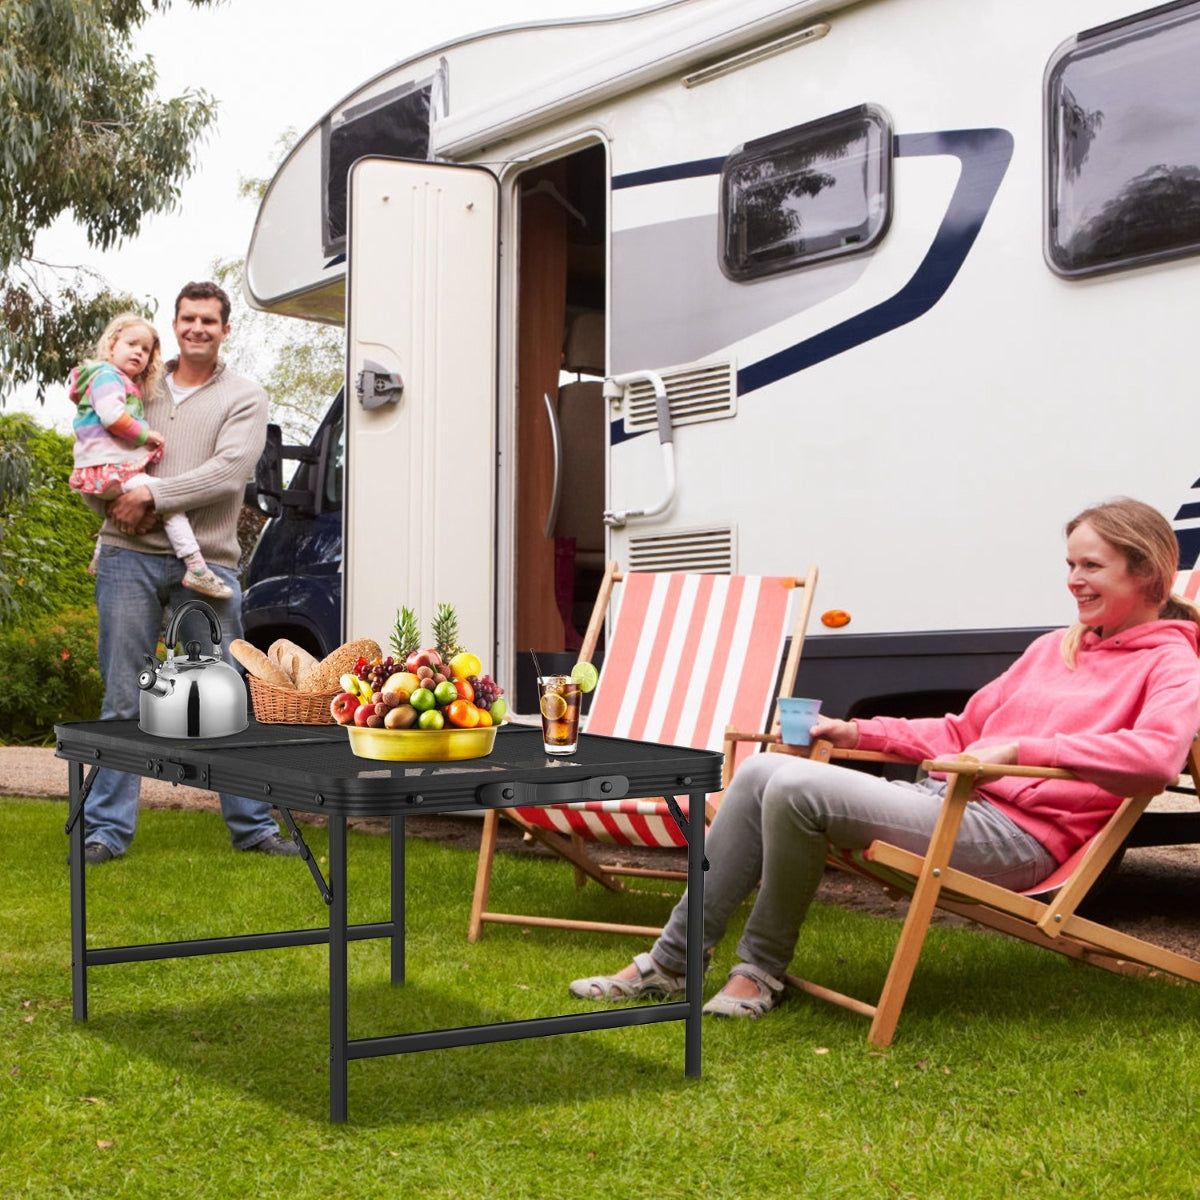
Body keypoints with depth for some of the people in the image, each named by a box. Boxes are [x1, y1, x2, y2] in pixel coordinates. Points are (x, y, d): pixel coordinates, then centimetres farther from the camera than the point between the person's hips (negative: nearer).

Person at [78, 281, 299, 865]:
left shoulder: (244, 396, 6)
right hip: (129, 557, 2)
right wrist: (114, 505, -3)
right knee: (122, 700, 4)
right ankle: (107, 829, 10)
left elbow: (229, 470, -9)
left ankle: (252, 824, 13)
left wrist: (152, 495, -15)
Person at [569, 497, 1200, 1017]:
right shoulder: (1054, 647, 25)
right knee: (761, 771, -4)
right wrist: (857, 732, 19)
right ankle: (669, 962, 0)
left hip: (1021, 833, -9)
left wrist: (1024, 748, -26)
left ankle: (761, 969, -6)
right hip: (949, 798, 9)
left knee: (797, 788, -24)